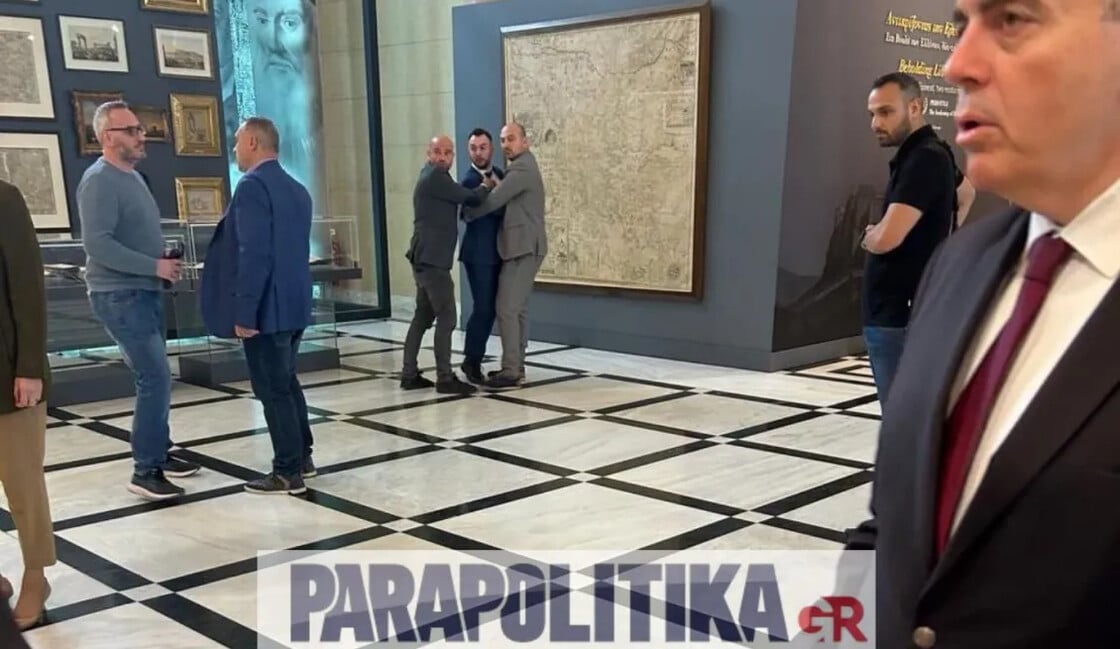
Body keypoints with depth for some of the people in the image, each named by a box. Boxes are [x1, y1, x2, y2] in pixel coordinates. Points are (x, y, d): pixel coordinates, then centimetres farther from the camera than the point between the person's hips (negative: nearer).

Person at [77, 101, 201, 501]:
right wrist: (155, 266, -21)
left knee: (153, 377, 14)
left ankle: (159, 454, 26)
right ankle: (145, 471, -2)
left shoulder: (132, 176, 14)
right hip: (120, 297, -10)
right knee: (155, 378, -10)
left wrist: (164, 262, 5)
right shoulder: (100, 181, -15)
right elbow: (97, 244, -24)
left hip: (143, 292, 10)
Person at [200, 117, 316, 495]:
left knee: (273, 390, -1)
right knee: (286, 383, 20)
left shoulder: (253, 186, -15)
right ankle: (301, 457, 28)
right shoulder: (296, 189, 12)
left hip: (267, 307, -9)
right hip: (293, 304, 9)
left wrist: (244, 312, -20)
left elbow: (253, 254, -22)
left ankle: (288, 474, 7)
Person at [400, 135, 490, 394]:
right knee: (446, 317, -8)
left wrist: (482, 187, 11)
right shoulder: (435, 177, -12)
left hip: (426, 258, 11)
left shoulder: (433, 176, 20)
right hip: (432, 259, -11)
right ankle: (445, 378, -6)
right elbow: (470, 198, -8)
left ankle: (409, 374, 16)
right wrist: (487, 186, 10)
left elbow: (462, 197, 22)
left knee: (423, 316, 12)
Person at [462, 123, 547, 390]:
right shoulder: (521, 167, 19)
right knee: (518, 308, 12)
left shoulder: (521, 169, -14)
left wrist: (466, 216, -1)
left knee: (507, 309, -11)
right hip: (523, 247, 11)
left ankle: (511, 372, -9)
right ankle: (516, 366, 17)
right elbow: (504, 202, 17)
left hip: (523, 248, -11)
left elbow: (493, 202, -16)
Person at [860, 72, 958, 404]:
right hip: (893, 314, 10)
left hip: (902, 318, -10)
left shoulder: (925, 159, -16)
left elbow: (886, 238, -25)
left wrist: (868, 236, -1)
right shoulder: (917, 156, 14)